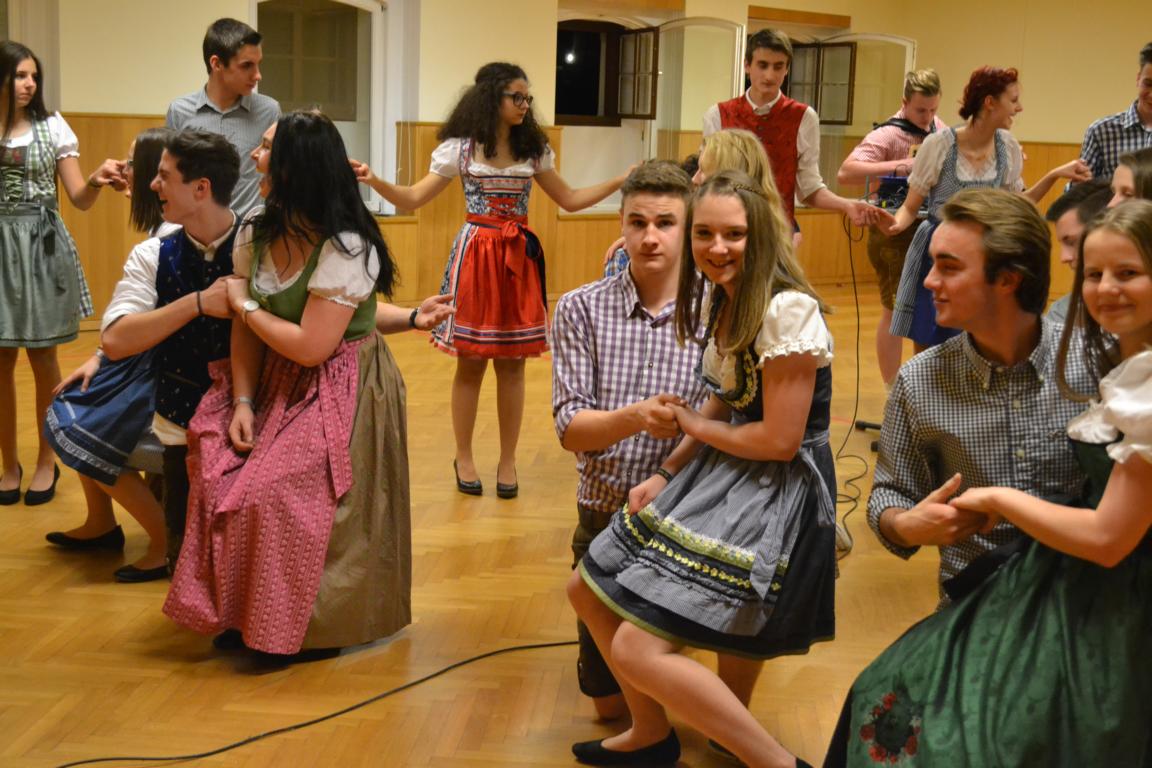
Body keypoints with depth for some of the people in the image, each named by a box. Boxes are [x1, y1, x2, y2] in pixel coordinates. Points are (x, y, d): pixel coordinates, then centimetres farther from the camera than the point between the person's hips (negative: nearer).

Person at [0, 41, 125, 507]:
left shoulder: (53, 128, 1)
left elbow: (80, 200, -3)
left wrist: (98, 180, -22)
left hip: (41, 246, 0)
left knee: (42, 359, 5)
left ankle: (46, 462, 18)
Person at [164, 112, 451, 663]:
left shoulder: (346, 247, -21)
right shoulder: (255, 231, 1)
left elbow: (310, 347, -23)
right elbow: (245, 327, 2)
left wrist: (244, 304, -11)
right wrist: (243, 401, -11)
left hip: (341, 393, -7)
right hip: (276, 385, 7)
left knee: (278, 494, -19)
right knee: (220, 471, -9)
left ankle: (310, 627, 2)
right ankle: (242, 614, 8)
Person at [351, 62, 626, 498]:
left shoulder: (534, 150, 9)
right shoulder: (459, 148, -1)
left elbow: (570, 200, 14)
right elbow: (414, 200, -2)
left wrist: (620, 180, 5)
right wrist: (374, 181, -19)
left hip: (519, 258, 3)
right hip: (475, 255, -3)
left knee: (512, 364, 4)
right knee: (470, 363, 2)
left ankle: (507, 461, 15)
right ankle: (464, 458, 17)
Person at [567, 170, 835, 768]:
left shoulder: (787, 310, -22)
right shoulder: (718, 299, 6)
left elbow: (780, 439, -22)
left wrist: (696, 427, -7)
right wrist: (665, 475, 3)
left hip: (782, 491, -10)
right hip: (728, 474, 10)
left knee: (638, 649, -15)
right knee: (587, 588, 15)